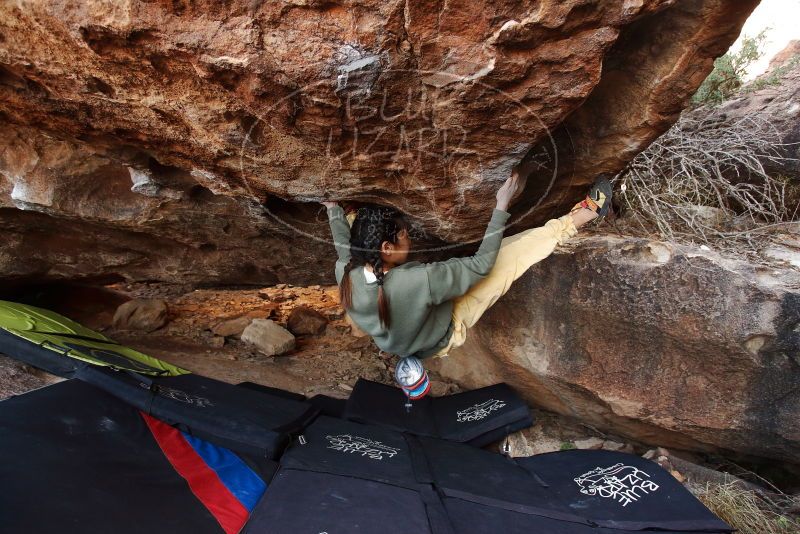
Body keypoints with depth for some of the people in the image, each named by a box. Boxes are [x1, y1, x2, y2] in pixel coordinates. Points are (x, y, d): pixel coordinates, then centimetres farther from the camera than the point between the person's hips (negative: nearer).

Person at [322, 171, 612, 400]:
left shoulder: (345, 271, -27)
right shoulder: (419, 281, -45)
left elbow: (344, 243, -1)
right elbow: (481, 264, -31)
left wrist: (332, 208, 17)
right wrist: (501, 206, -26)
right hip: (446, 336, -5)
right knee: (512, 252, -11)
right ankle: (583, 215, 5)